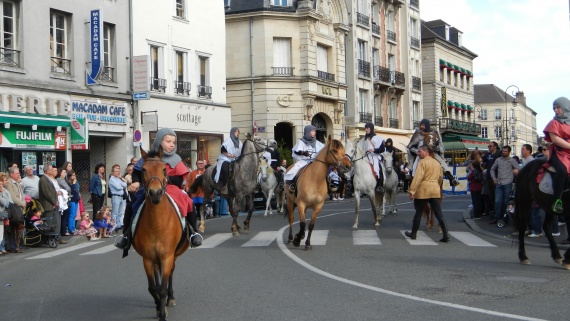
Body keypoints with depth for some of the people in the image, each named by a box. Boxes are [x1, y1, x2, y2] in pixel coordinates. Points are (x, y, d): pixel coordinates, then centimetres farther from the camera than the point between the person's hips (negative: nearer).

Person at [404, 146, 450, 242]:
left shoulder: (422, 162, -8)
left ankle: (413, 234, 19)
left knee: (418, 212, 8)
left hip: (423, 191, -5)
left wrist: (412, 191, -20)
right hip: (435, 191, 5)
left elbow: (418, 177, -18)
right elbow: (441, 177, 20)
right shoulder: (437, 163, 14)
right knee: (439, 214, 1)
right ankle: (446, 235, -8)